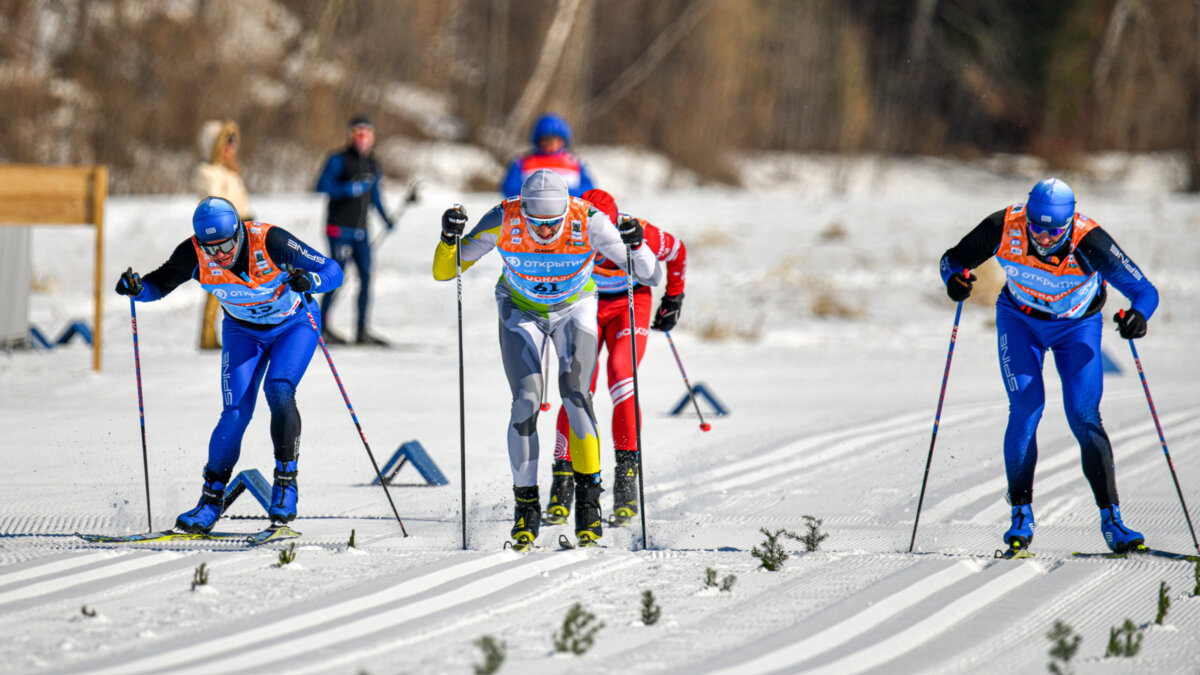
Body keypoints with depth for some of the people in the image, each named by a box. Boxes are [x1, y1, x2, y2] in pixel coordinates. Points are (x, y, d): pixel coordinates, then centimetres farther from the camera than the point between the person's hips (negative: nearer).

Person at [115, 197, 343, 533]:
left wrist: (307, 281, -49)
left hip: (293, 325, -2)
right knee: (235, 413, -10)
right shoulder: (193, 255, -24)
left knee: (278, 392, -25)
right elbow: (158, 285, -7)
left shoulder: (269, 241, -32)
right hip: (243, 331, 2)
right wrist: (136, 288, -30)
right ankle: (211, 502, 2)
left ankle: (286, 484, -13)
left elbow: (332, 271, -27)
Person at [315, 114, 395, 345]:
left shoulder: (374, 166, 14)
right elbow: (322, 186, -14)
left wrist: (386, 219, 12)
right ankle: (322, 325, 1)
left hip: (361, 231, 6)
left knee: (366, 277, 1)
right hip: (339, 228, -6)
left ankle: (362, 330, 7)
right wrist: (349, 189, -25)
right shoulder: (339, 160, -5)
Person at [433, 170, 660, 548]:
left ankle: (588, 499, -13)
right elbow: (443, 272, -19)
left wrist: (635, 247, -45)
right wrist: (450, 239, -38)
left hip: (574, 309, -1)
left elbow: (650, 277, -26)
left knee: (574, 392, -21)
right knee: (526, 402, -14)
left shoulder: (588, 222, -30)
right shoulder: (503, 222, -28)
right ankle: (526, 505, -1)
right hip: (520, 313, 1)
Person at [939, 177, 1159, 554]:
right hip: (1019, 319, 1)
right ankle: (1021, 514, -7)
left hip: (1077, 327, -1)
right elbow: (954, 258, -12)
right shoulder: (1005, 228, -27)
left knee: (1084, 418, -11)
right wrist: (954, 278, -35)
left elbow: (1143, 290, -29)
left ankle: (1111, 520, -3)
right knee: (1026, 407, -16)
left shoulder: (1089, 242, -33)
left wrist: (1138, 315, -51)